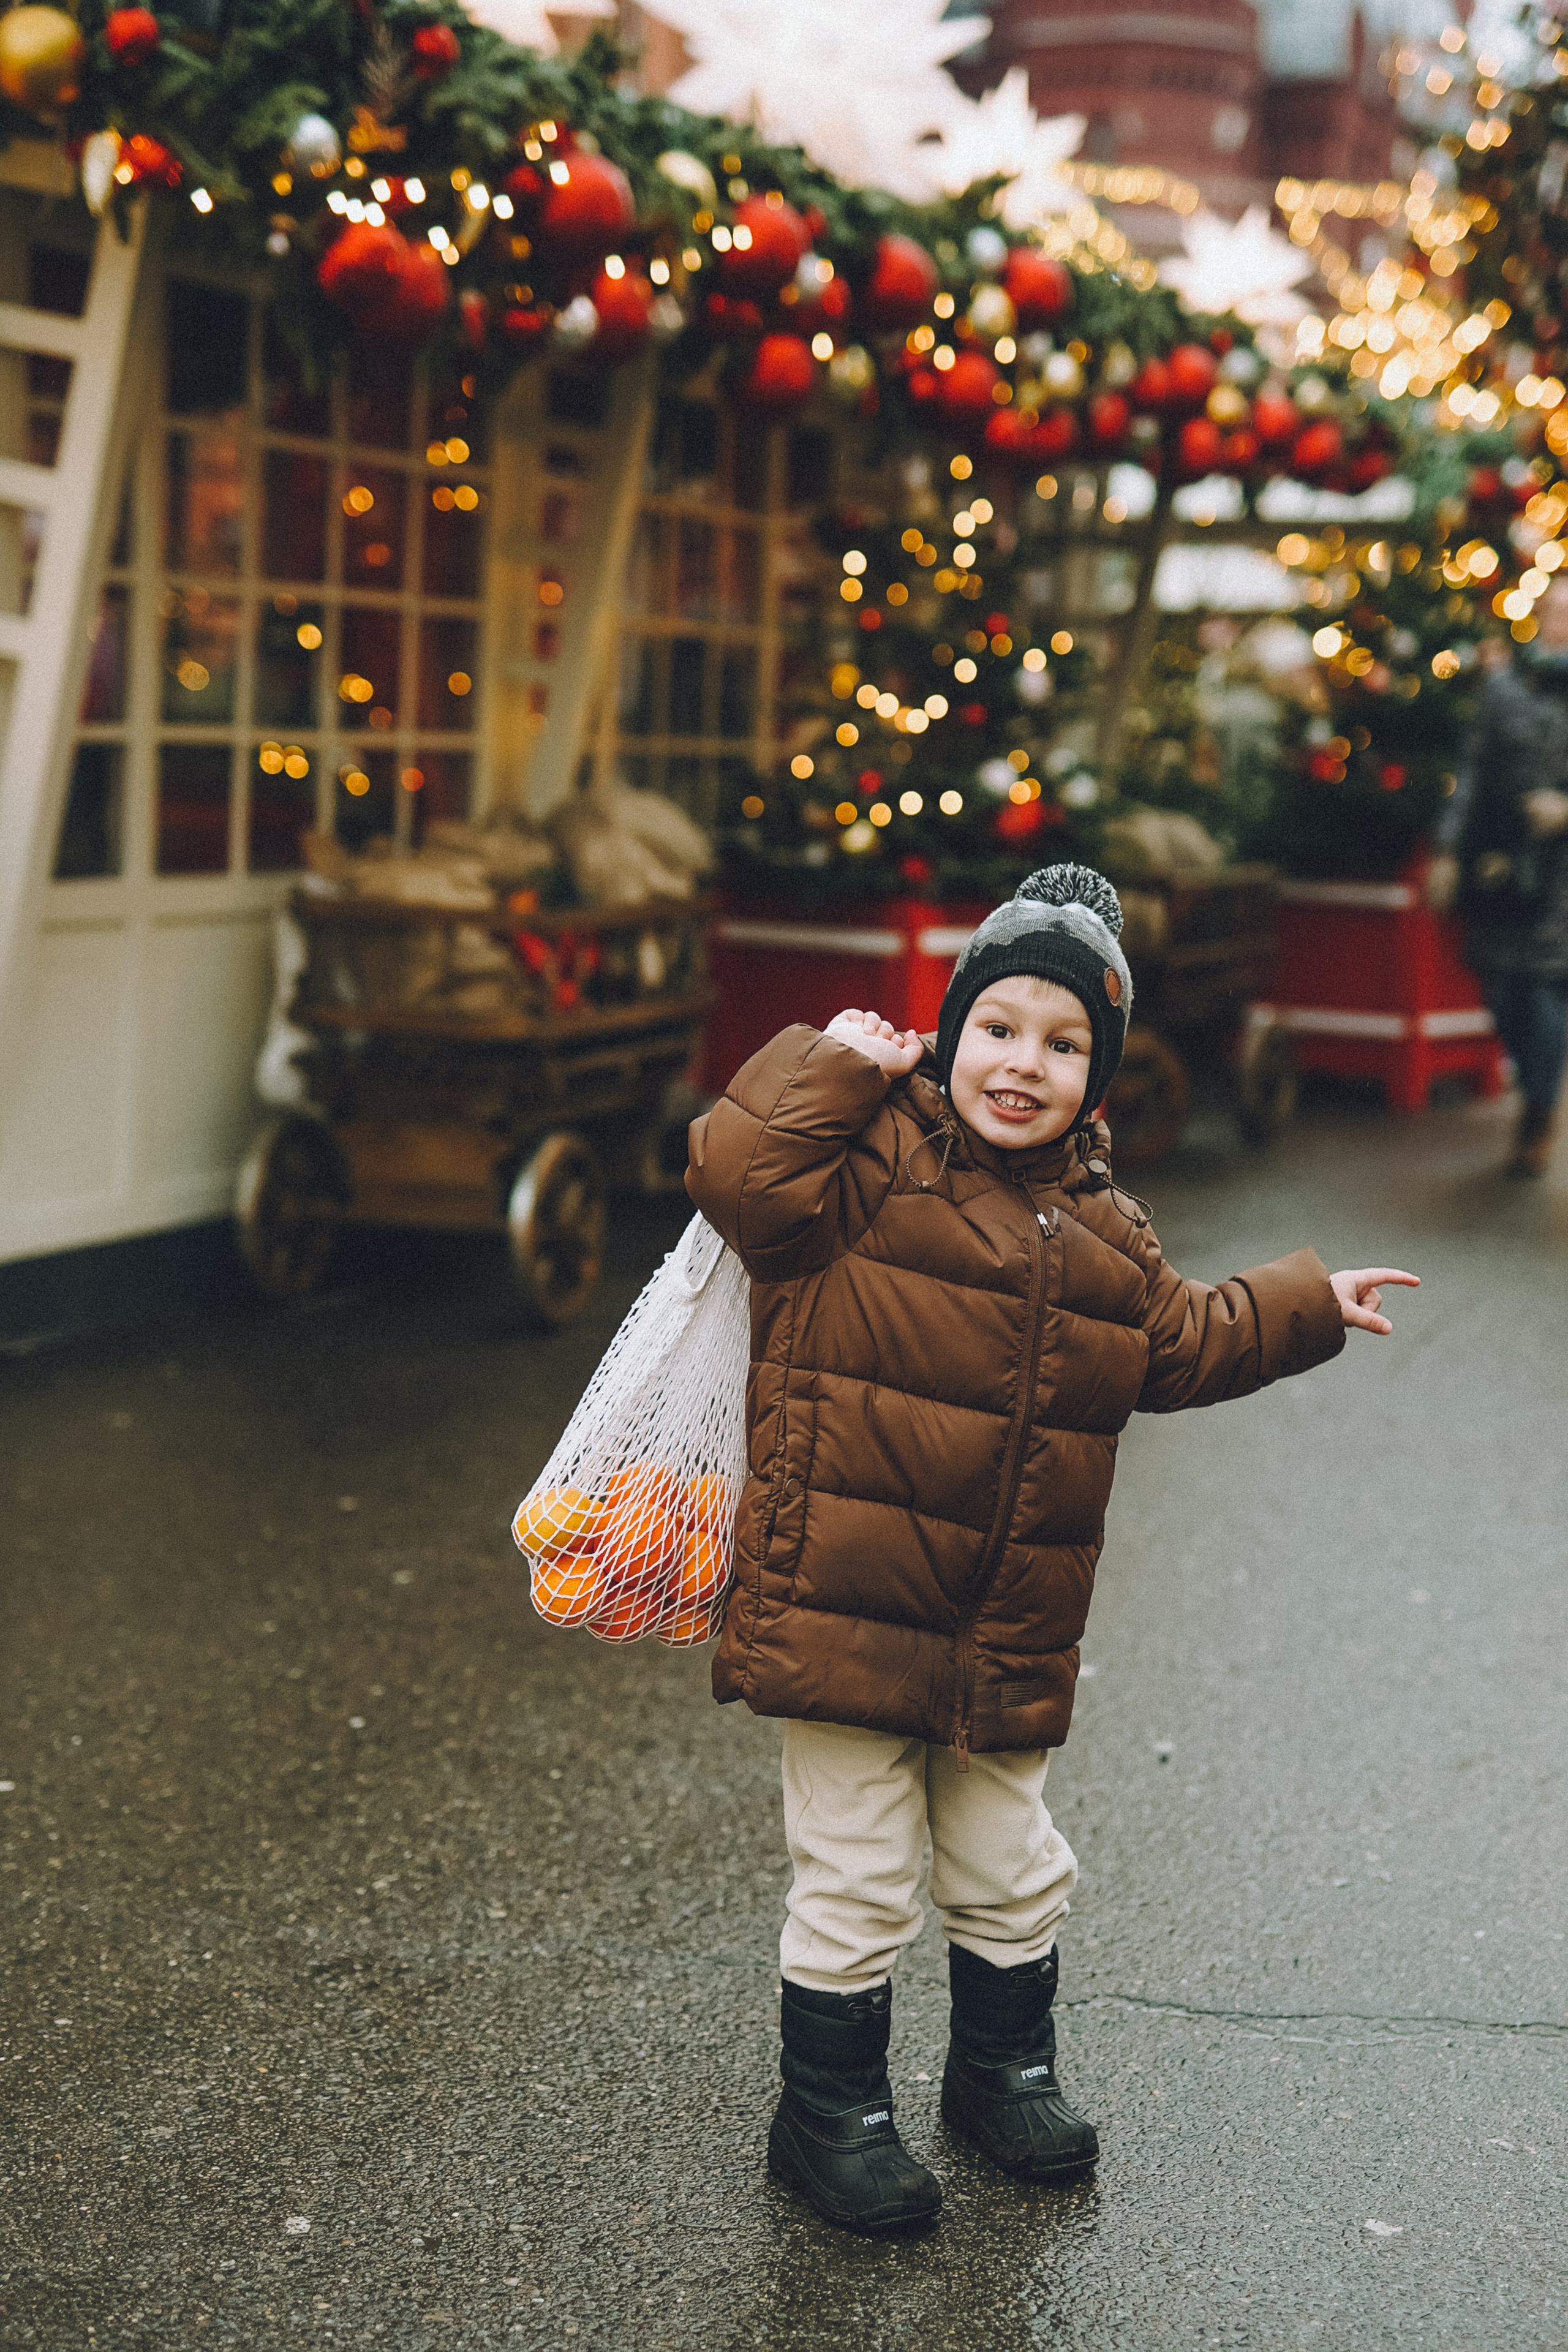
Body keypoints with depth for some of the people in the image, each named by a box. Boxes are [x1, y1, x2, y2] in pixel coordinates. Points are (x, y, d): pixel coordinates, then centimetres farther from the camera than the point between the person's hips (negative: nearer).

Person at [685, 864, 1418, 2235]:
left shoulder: (1102, 1226, 11)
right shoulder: (879, 1154, -9)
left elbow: (1182, 1344, 24)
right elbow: (740, 1177, -24)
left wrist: (1308, 1306, 29)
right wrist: (834, 1068, -19)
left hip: (1008, 1633, 6)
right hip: (846, 1606, -6)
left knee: (1012, 1870, 21)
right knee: (860, 1883, 2)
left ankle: (1005, 2068, 43)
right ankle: (831, 2114, 21)